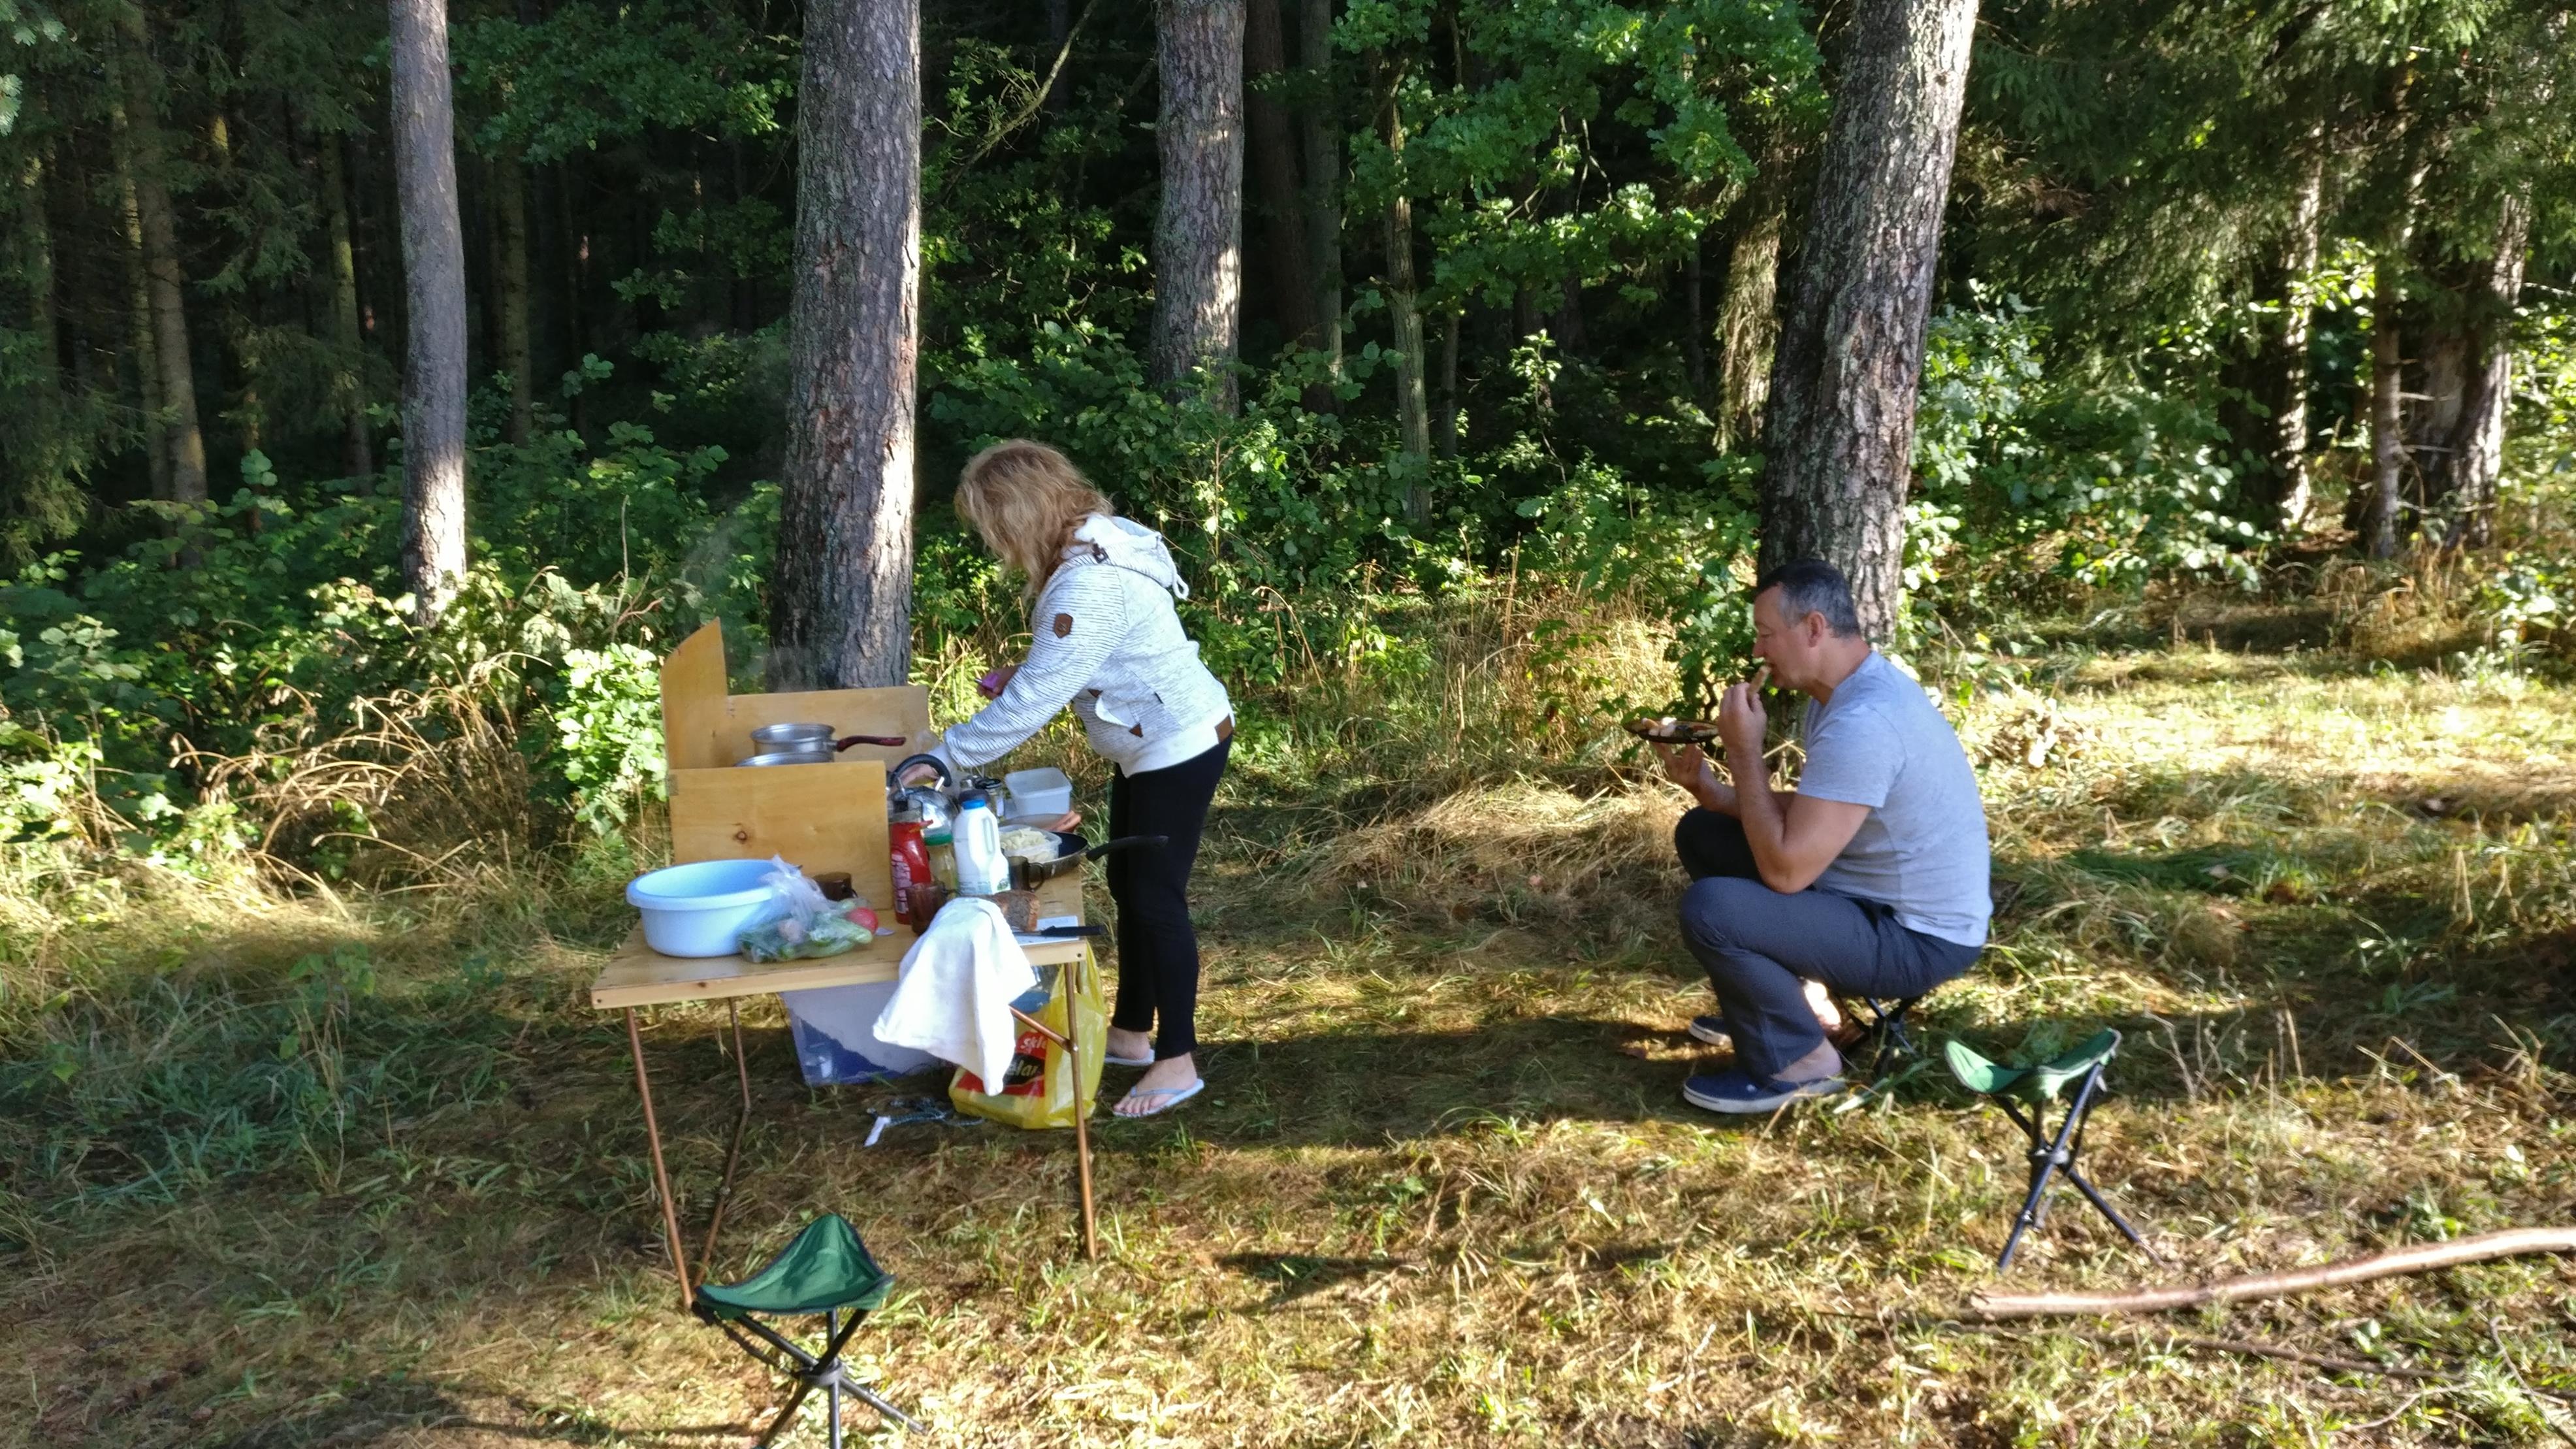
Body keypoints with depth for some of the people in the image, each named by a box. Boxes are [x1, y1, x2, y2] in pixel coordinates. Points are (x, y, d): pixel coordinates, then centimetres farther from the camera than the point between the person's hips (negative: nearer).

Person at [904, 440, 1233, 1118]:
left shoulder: (1088, 587, -28)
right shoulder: (1095, 541, 4)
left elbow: (1031, 704, -27)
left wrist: (942, 756, -21)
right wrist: (1021, 675, 3)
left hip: (1179, 746, -10)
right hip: (1151, 744, 10)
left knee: (1156, 897, -3)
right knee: (1129, 886, 17)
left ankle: (1177, 1061, 8)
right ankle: (1131, 1032, 31)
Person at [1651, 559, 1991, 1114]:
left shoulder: (1862, 722, -29)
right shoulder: (1849, 691, 4)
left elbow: (1785, 870, -29)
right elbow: (1800, 820, 12)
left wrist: (1745, 751, -21)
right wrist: (1711, 791, -3)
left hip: (1917, 936, -10)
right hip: (1877, 897, 10)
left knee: (1710, 909, -27)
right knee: (1702, 833, 12)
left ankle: (1797, 1059, -4)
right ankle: (1780, 1000, 19)